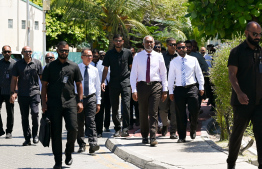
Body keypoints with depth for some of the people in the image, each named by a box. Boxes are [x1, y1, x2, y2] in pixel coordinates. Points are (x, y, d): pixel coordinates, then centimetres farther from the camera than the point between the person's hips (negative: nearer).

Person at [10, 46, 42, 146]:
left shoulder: (37, 63, 6)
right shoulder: (18, 64, 7)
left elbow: (42, 78, 9)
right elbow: (14, 79, 8)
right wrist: (12, 93, 0)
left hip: (34, 92, -1)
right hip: (22, 94, 1)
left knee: (35, 112, -16)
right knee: (24, 117, 4)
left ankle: (35, 135, 4)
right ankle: (27, 138, 12)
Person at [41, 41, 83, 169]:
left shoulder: (74, 67, 11)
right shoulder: (50, 67, 8)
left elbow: (79, 84, 14)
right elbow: (44, 85, 8)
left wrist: (80, 101, 5)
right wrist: (44, 102, 0)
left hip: (70, 102, 0)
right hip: (53, 103, 0)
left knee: (73, 128, -12)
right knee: (56, 133, 0)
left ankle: (69, 152, 13)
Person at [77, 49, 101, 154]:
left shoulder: (94, 70, 9)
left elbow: (98, 86, 14)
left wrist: (98, 102, 10)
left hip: (91, 98, 1)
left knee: (91, 121, -12)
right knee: (79, 123, 5)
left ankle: (93, 144, -22)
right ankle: (81, 145, 16)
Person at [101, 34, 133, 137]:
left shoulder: (127, 52, 6)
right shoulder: (109, 54, 7)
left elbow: (131, 66, 15)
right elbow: (106, 68, 8)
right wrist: (103, 81, -4)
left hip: (125, 82, -1)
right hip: (113, 83, 2)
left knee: (126, 105, -13)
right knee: (114, 107, 5)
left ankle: (125, 129, -12)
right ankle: (117, 128, 16)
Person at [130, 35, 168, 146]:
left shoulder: (158, 56, 6)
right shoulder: (138, 57, 5)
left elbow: (163, 73, 11)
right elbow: (133, 74, 4)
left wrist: (165, 90, 6)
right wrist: (134, 90, -5)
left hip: (155, 85, -1)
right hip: (142, 85, 1)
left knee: (153, 112, -9)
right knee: (143, 113, 8)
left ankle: (153, 138, -11)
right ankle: (144, 136, 21)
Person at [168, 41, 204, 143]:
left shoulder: (193, 60, 7)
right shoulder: (173, 62, 7)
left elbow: (199, 74, 12)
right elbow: (171, 77, 9)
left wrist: (201, 87, 7)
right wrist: (171, 91, 5)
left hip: (192, 89, 0)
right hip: (179, 89, 0)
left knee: (194, 111, -3)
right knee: (180, 114, 1)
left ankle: (193, 130, 25)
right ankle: (182, 137, 10)